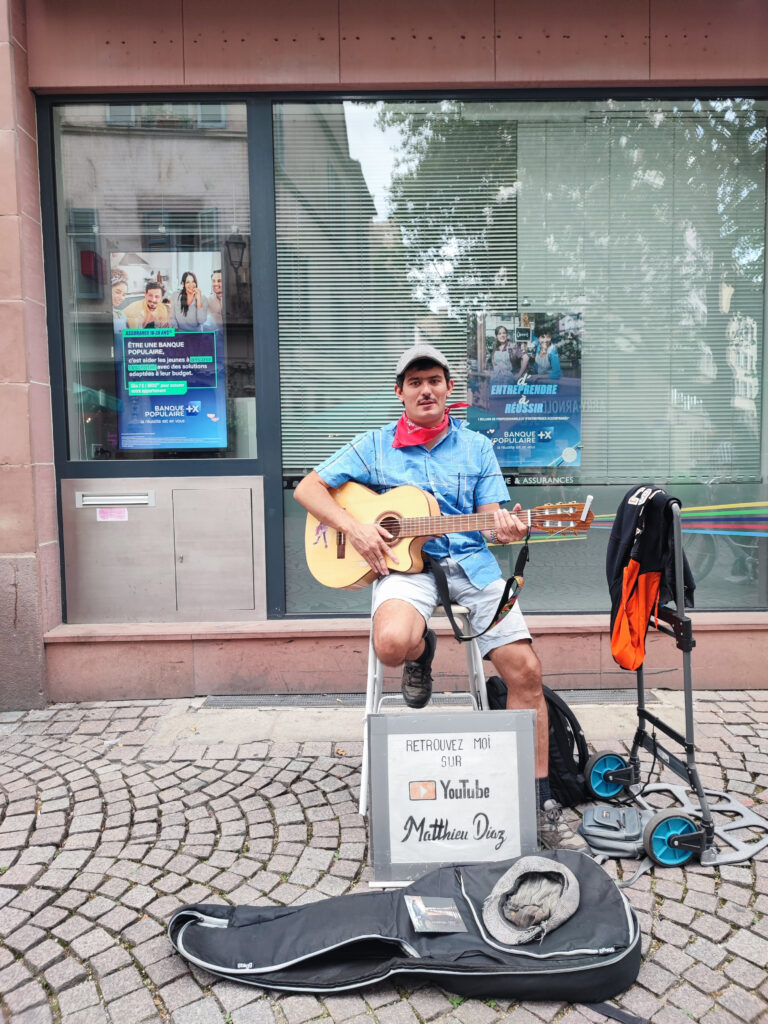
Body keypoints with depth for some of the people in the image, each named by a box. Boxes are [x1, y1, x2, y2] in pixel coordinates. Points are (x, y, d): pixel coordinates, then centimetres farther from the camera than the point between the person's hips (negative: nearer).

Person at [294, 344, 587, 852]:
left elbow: (492, 519, 8)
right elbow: (308, 488, 7)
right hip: (403, 561, -1)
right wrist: (356, 527, -10)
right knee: (392, 644, -35)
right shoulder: (375, 445, 9)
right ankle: (422, 648, 5)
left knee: (525, 669, -13)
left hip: (470, 562, 2)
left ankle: (540, 802, 3)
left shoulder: (477, 447, 14)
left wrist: (506, 529, -17)